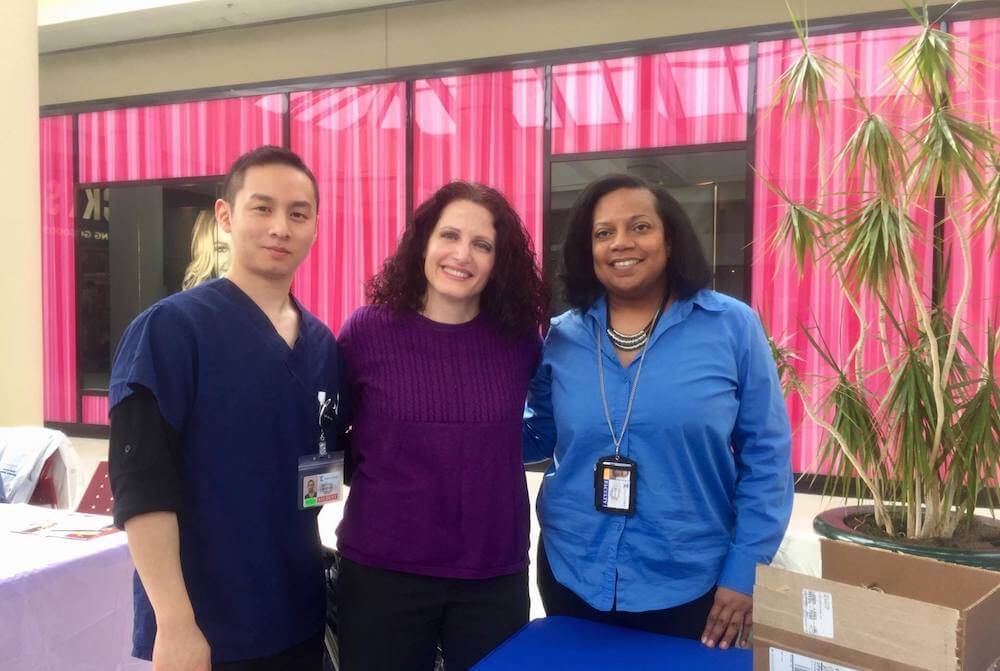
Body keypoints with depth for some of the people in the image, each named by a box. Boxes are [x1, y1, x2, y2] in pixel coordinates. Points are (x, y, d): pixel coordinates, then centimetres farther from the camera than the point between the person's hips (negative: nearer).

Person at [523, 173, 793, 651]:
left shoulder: (733, 328, -8)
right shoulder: (562, 338, 0)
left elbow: (765, 457, -4)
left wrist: (742, 571, -7)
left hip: (689, 589, -2)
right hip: (571, 579, 3)